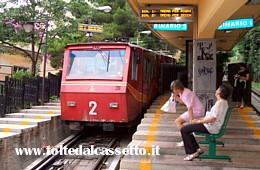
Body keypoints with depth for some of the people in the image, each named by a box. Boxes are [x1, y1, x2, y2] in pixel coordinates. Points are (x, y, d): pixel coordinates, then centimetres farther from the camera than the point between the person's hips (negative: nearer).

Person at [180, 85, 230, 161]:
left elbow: (212, 119, -26)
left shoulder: (220, 103, -20)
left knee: (184, 130, -10)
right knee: (187, 128, 16)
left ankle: (193, 152, -4)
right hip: (212, 125, 11)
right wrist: (200, 119, 14)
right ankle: (197, 149, 13)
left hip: (212, 127, -11)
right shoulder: (223, 102, 12)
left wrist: (198, 121, -16)